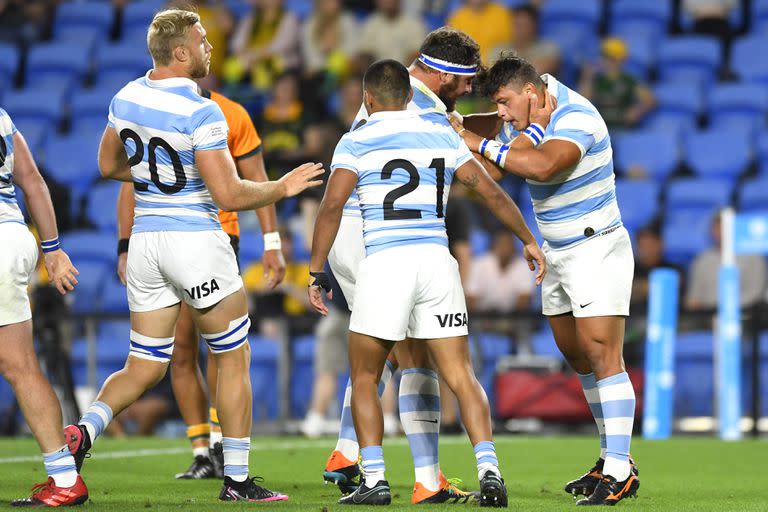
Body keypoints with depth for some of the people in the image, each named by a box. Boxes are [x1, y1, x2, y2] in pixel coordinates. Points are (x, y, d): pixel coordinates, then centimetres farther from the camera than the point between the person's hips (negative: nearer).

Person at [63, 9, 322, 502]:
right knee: (234, 357, 9)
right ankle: (237, 480, 11)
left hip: (145, 240, 6)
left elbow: (109, 165, 19)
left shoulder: (126, 98, 5)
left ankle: (84, 429, -14)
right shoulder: (201, 113, -17)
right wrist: (283, 188, -3)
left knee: (143, 367, 12)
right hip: (196, 238, -6)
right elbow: (230, 194, -18)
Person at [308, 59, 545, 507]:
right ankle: (489, 470, -11)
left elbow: (333, 205, -8)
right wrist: (528, 240, 25)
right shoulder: (441, 134, 15)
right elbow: (491, 192, 14)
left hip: (384, 263, -3)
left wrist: (317, 271, -4)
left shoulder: (357, 142, 4)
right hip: (437, 261, 3)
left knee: (364, 379, 11)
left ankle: (374, 481, 2)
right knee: (462, 378, 4)